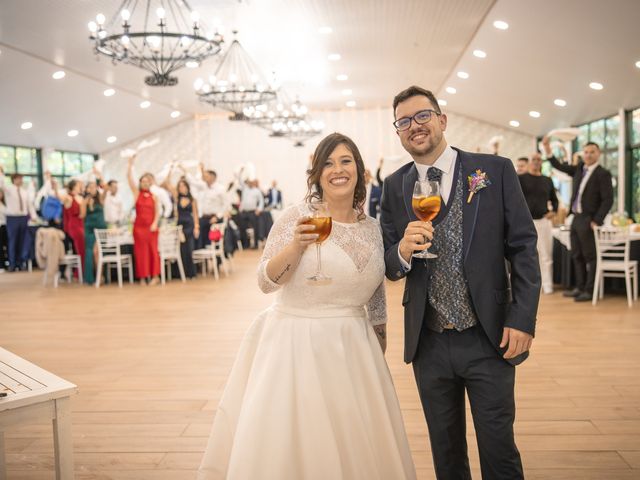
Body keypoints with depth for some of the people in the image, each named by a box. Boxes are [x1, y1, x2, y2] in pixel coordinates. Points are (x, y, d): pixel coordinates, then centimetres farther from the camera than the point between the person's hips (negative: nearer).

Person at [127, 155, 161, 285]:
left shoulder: (154, 196, 7)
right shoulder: (136, 193, 5)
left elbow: (157, 211, 3)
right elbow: (129, 178, -3)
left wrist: (155, 224, -11)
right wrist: (131, 164, -10)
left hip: (151, 226, 0)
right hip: (139, 225, 0)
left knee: (152, 249, 3)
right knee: (140, 250, 1)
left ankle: (154, 276, 11)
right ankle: (143, 276, 7)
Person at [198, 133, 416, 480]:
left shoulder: (373, 228, 6)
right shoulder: (296, 218, -7)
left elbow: (377, 298, 13)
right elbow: (265, 282, -11)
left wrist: (379, 356, 16)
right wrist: (296, 245, -27)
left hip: (353, 350, 4)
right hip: (296, 347, -4)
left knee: (356, 445, 10)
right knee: (286, 444, 3)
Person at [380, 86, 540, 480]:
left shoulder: (496, 171, -3)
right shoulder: (395, 186, 4)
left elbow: (524, 248, -4)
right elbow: (388, 267, 5)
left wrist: (523, 320, -11)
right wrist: (403, 250, -17)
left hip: (489, 339, -2)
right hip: (428, 343, 3)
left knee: (498, 447, 8)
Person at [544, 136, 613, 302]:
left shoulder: (603, 174, -8)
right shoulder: (579, 169, 11)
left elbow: (608, 199, -11)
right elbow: (560, 166, 17)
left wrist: (596, 221, -15)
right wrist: (548, 151, 4)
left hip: (588, 220, -7)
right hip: (576, 218, 7)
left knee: (590, 257, -2)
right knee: (577, 256, 12)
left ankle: (589, 291, 3)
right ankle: (580, 288, 20)